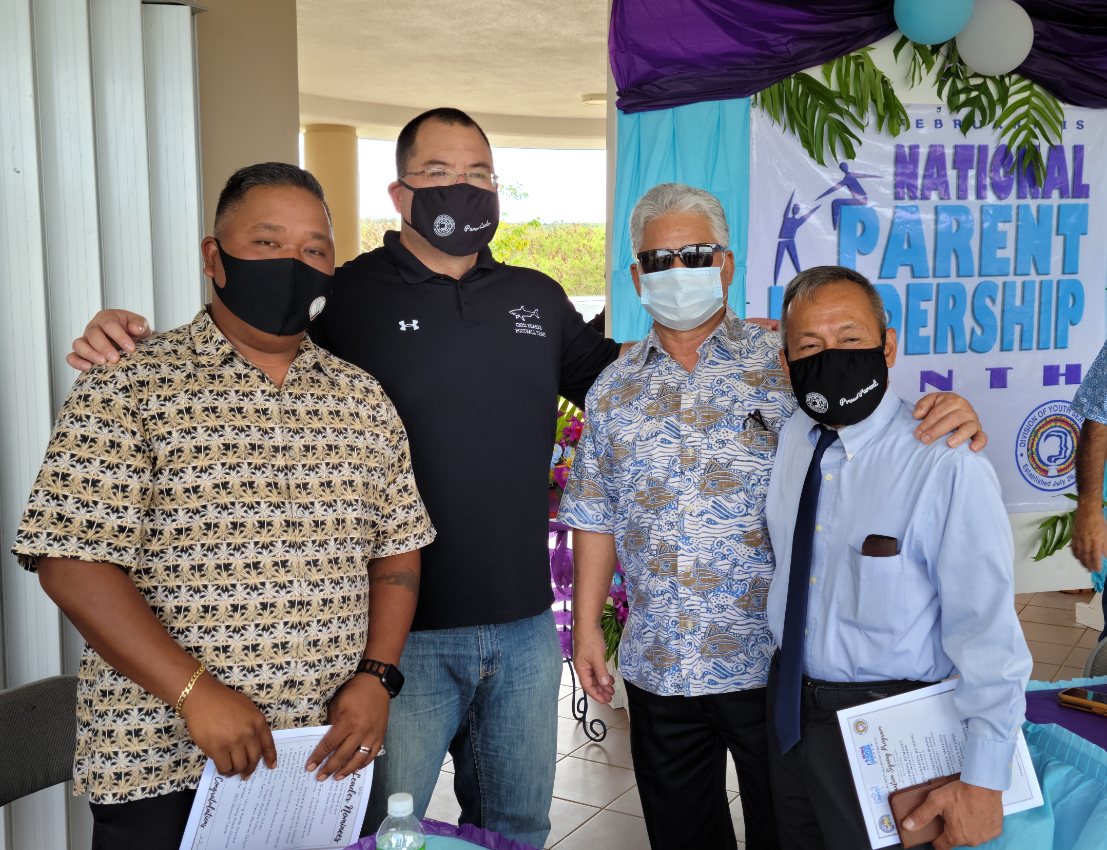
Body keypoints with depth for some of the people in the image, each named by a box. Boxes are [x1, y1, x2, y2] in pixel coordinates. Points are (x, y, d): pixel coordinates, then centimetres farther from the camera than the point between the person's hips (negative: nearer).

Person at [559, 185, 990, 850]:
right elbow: (596, 518, 10)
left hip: (772, 661, -3)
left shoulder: (787, 364, -3)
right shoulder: (614, 391, 7)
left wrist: (948, 417, -28)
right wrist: (587, 626, 7)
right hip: (658, 667, 3)